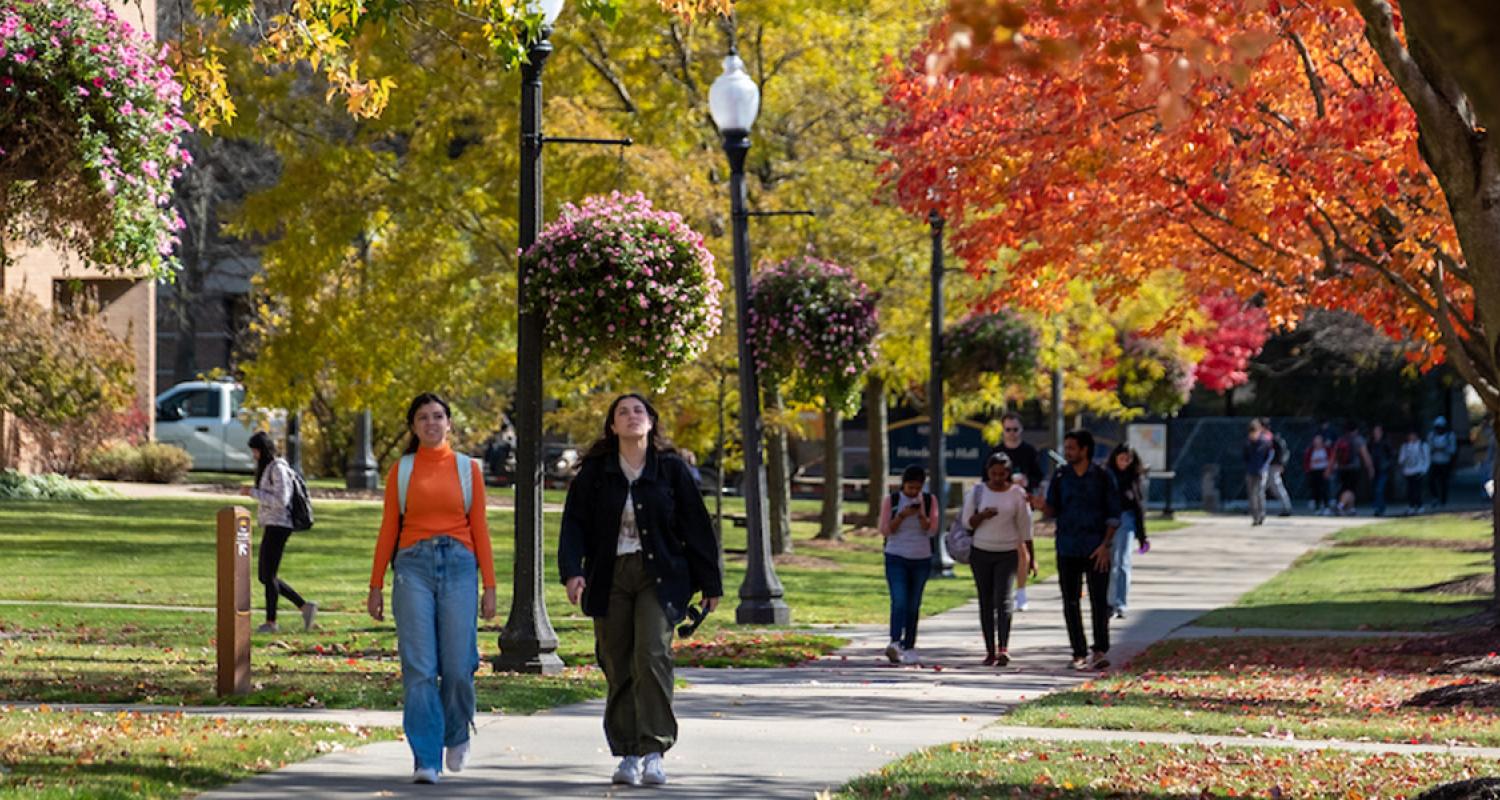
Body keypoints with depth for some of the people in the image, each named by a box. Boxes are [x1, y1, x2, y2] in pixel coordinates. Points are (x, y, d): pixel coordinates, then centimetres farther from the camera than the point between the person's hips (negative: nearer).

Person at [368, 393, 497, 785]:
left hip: (458, 565, 0)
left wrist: (489, 586, 5)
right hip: (414, 565, 0)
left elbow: (479, 528, 9)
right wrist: (376, 585, 7)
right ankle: (426, 759, -6)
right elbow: (388, 529, 10)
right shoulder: (401, 470, 9)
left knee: (458, 667, -3)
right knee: (419, 668, -7)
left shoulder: (468, 468, 10)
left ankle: (456, 735, 25)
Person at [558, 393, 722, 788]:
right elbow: (574, 524, 1)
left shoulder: (671, 469, 4)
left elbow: (696, 526, 7)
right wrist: (572, 571, -15)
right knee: (618, 667, 2)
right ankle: (628, 755, 9)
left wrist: (709, 582, 8)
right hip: (609, 578, 2)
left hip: (658, 577, -2)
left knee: (652, 655, -18)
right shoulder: (595, 472, 5)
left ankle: (654, 751, -17)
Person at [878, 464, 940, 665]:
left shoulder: (929, 501, 4)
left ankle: (909, 647, 13)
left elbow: (932, 531, 0)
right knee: (899, 602, -17)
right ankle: (895, 643, -29)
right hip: (896, 558, -2)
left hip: (921, 559, 2)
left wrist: (921, 515, -18)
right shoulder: (891, 501, 0)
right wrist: (902, 515, -16)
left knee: (913, 606, 5)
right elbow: (885, 530, -2)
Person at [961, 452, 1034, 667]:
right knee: (986, 602, 4)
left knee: (1004, 599, -14)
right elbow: (967, 522, 5)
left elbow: (1025, 526, 4)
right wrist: (982, 516, -16)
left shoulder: (1017, 493, 0)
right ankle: (990, 650, 8)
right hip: (981, 552, 2)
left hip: (1007, 553, -2)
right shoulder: (978, 492, 2)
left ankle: (1004, 648, -23)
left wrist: (1031, 556, 4)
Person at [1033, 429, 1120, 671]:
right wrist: (1042, 506, -15)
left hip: (1096, 549, -3)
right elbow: (1053, 510, 8)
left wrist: (1106, 545, -8)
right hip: (1067, 548, 3)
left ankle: (1100, 651, -2)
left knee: (1099, 601, -7)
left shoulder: (1101, 476, -1)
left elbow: (1114, 514, 1)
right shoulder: (1060, 475, 6)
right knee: (1071, 603, 4)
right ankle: (1079, 653, 10)